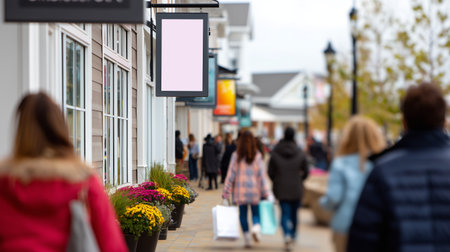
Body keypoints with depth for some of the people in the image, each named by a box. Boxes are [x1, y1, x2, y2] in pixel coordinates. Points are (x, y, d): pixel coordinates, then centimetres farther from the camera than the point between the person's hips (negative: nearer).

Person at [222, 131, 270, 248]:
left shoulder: (236, 156, -2)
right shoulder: (257, 156, -3)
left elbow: (231, 175, -2)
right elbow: (262, 176, -4)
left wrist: (226, 194, 2)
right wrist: (265, 193, 0)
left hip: (240, 190, 0)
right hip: (255, 190, 0)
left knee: (243, 214, 10)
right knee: (256, 213, 10)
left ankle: (247, 238, 6)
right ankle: (256, 227, -19)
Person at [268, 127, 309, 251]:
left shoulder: (275, 153, -5)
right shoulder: (300, 154, -4)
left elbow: (270, 172, -1)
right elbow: (306, 172, 2)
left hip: (281, 189, 0)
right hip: (296, 189, 0)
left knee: (285, 213, 1)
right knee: (294, 212, 16)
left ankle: (287, 235, -21)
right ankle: (293, 235, 29)